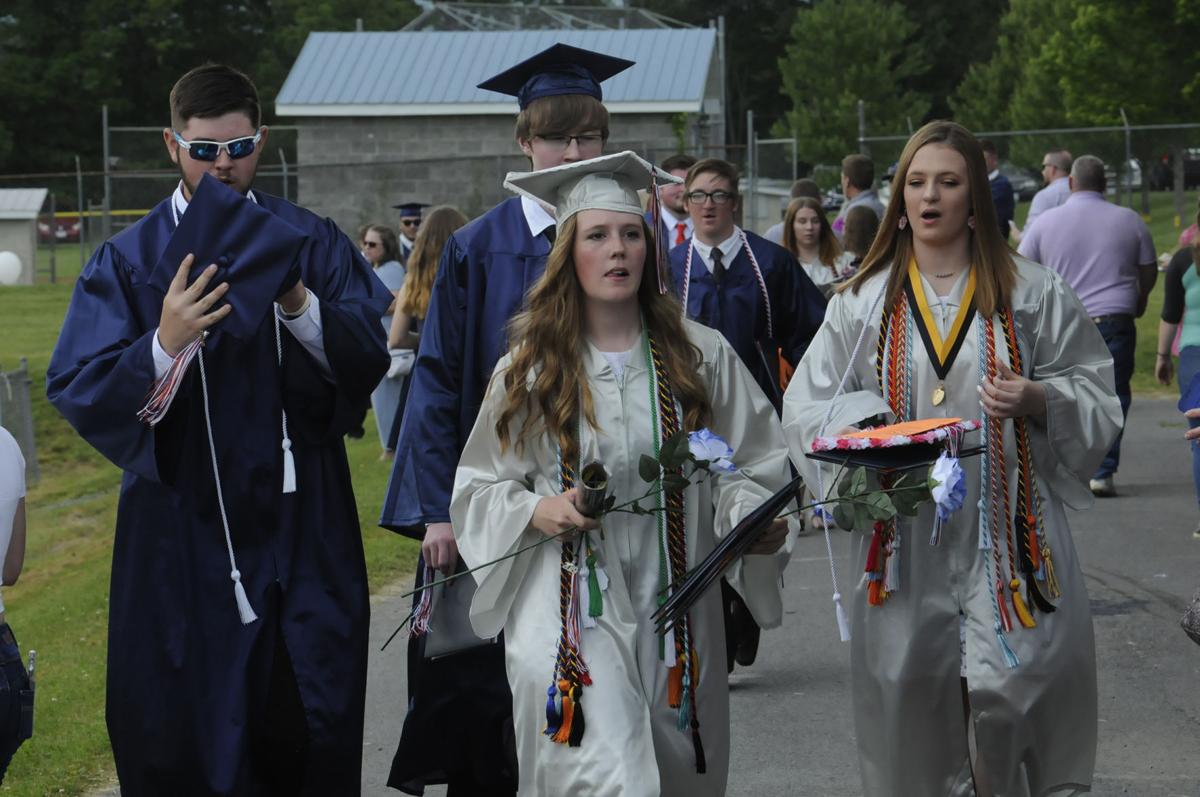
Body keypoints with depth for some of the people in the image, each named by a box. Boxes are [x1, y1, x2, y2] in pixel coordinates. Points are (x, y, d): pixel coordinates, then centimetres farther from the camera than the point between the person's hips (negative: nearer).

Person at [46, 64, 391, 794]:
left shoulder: (310, 242, 4)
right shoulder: (129, 261, 1)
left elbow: (370, 357, -8)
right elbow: (77, 391, -10)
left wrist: (298, 305, -25)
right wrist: (165, 344, -26)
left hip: (298, 525, 1)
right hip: (182, 534, -1)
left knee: (309, 733, 5)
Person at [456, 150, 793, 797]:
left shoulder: (701, 356, 4)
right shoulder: (528, 368, 3)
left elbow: (748, 467, 8)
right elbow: (480, 485, 8)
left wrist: (753, 517, -13)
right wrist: (536, 511, -11)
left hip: (676, 614, 2)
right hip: (569, 611, -2)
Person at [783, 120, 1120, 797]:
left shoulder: (1032, 294, 5)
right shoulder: (864, 302, 9)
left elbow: (1097, 398, 6)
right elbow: (808, 409, 9)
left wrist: (1036, 399, -14)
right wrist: (861, 427, -12)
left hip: (1006, 531, -1)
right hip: (903, 542, 2)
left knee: (1010, 701, -9)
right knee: (912, 707, 2)